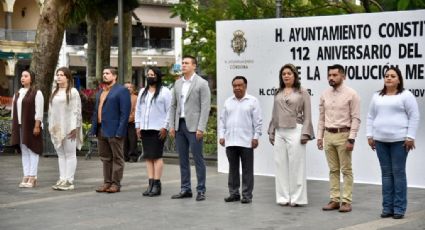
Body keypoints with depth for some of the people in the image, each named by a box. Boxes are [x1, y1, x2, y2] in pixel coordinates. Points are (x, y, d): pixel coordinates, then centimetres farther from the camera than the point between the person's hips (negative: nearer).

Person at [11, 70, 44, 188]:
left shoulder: (37, 93, -5)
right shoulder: (17, 93, 16)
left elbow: (39, 111, -11)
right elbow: (14, 110, 16)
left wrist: (37, 126, -17)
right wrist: (14, 127, 11)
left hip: (31, 126, -7)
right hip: (20, 126, 7)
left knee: (32, 151, -3)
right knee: (24, 152, 7)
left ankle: (32, 177, 0)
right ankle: (26, 176, 10)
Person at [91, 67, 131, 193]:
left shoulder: (122, 90, -6)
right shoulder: (100, 92, 20)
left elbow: (125, 112, -13)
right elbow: (96, 111, 21)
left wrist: (120, 131, -19)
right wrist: (94, 128, 11)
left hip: (114, 131, -8)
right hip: (101, 130, 8)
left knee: (117, 158, 0)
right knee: (105, 158, 12)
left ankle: (116, 183, 5)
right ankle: (107, 182, 19)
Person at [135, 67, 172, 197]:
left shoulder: (164, 92, -1)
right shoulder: (142, 92, 18)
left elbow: (170, 111, -6)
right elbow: (138, 109, 19)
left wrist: (165, 127, -12)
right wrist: (138, 126, 10)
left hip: (158, 129, -6)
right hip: (144, 129, 6)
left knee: (156, 156, -7)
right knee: (148, 157, 4)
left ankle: (157, 185, -6)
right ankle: (150, 184, 6)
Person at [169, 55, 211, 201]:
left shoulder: (202, 84, -5)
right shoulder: (178, 83, 13)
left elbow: (205, 107, -9)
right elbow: (173, 105, 15)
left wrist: (201, 128, -15)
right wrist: (171, 125, 6)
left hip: (193, 126, -6)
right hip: (179, 125, 6)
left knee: (198, 159, -4)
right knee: (183, 159, 9)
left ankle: (201, 190, 1)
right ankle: (185, 189, 16)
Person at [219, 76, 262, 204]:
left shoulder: (252, 101, 0)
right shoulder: (228, 102, 12)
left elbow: (258, 121, -3)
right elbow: (222, 120, 14)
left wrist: (256, 137, -8)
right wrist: (221, 135, 6)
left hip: (246, 141, -4)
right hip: (230, 141, 4)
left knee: (247, 170, 0)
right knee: (233, 169, 9)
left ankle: (247, 195, 5)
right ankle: (234, 193, 16)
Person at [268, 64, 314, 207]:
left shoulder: (302, 92, 2)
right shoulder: (278, 93, 14)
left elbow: (307, 115, -2)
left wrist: (305, 134, -9)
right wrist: (271, 132, 13)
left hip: (295, 131, -5)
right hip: (279, 132, 5)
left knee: (296, 165, -3)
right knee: (281, 165, 4)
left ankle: (296, 198, 2)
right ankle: (283, 197, 10)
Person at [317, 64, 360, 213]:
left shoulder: (351, 94, -8)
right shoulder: (325, 95, 8)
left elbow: (356, 118, -10)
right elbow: (321, 117, 12)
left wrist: (351, 139, -16)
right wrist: (319, 136, 7)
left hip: (343, 135, -5)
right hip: (328, 135, 5)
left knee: (346, 170, 1)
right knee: (333, 170, 9)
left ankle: (346, 201, 4)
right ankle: (335, 200, 14)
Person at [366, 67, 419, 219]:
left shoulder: (406, 95, -2)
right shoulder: (377, 96, 13)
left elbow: (414, 117, -6)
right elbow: (371, 117, 17)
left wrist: (410, 137, -12)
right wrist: (369, 135, 8)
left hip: (399, 140, -4)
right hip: (380, 140, 5)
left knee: (398, 173, -2)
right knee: (386, 173, 7)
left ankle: (399, 208, 2)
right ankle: (387, 207, 11)